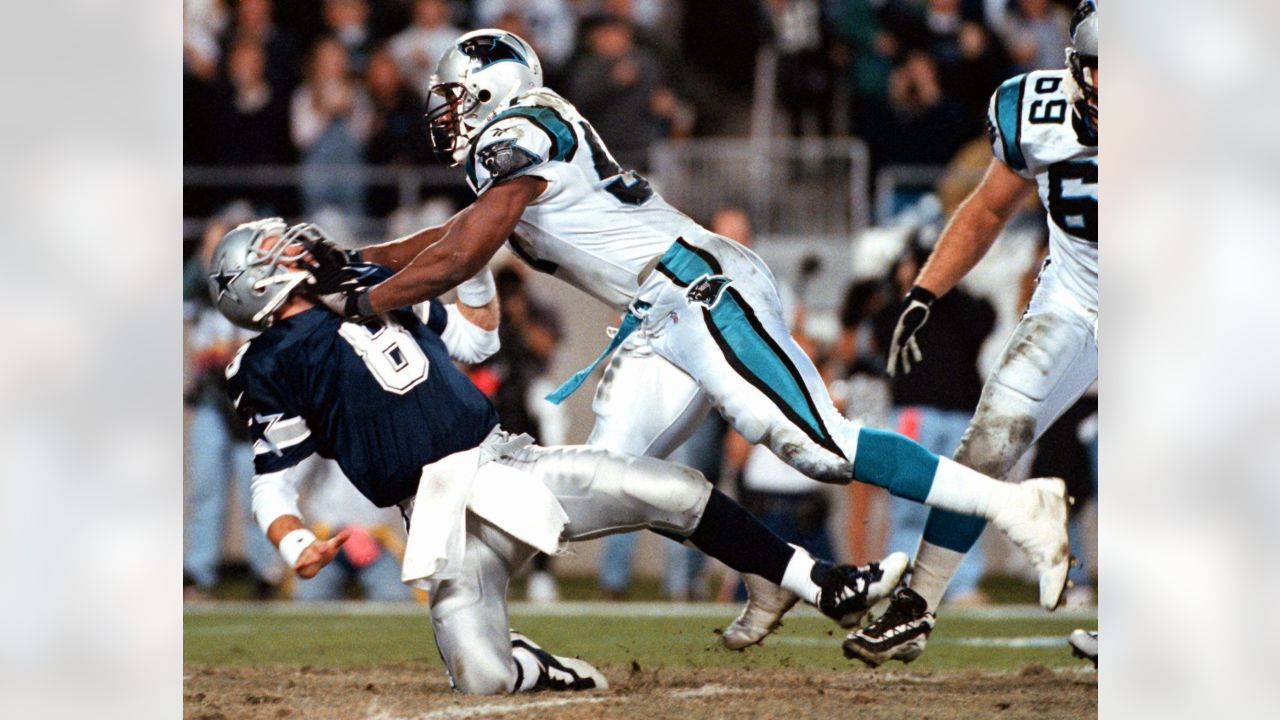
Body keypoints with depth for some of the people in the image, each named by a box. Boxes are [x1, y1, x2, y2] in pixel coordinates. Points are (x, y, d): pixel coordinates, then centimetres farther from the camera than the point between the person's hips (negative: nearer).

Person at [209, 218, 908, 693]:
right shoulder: (273, 367, -1)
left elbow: (475, 339, 29)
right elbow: (271, 486, -3)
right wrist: (295, 545, -22)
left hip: (507, 459, 6)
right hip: (441, 509, -5)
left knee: (678, 493, -6)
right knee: (483, 679, -25)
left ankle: (826, 587, 5)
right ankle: (535, 668, 11)